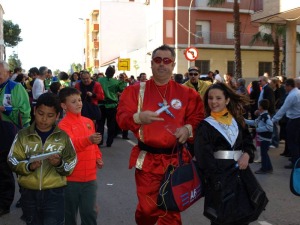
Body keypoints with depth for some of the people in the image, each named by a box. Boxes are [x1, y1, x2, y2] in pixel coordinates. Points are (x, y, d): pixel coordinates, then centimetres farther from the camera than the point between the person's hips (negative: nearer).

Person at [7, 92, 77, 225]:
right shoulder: (23, 135, -1)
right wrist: (29, 166, -19)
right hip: (29, 193, 2)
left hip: (54, 193, -2)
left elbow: (71, 165, 0)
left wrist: (60, 164, -20)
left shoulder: (63, 136, -2)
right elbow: (13, 161, -1)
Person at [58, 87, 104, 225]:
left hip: (90, 176, 5)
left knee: (90, 212, 9)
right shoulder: (63, 124, -11)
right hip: (71, 177, -4)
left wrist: (98, 158, 6)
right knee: (70, 213, 11)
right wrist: (88, 139, -45)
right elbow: (70, 144, -28)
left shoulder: (88, 122, 9)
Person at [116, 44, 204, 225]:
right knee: (147, 209, 4)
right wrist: (138, 118, -27)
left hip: (175, 159, 1)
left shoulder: (187, 93, 3)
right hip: (147, 159, -1)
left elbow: (199, 119, 3)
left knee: (172, 210, 12)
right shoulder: (135, 90, 1)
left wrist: (188, 128, -19)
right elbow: (121, 118, -7)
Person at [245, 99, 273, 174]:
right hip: (263, 137, 10)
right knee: (264, 153, 17)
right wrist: (245, 120, 17)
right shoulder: (262, 115, 10)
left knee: (263, 153, 1)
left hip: (265, 138, -10)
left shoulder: (266, 116, -20)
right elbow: (254, 122, 20)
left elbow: (270, 126, -31)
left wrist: (258, 129, -23)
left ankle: (264, 168, 12)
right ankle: (269, 168, 26)